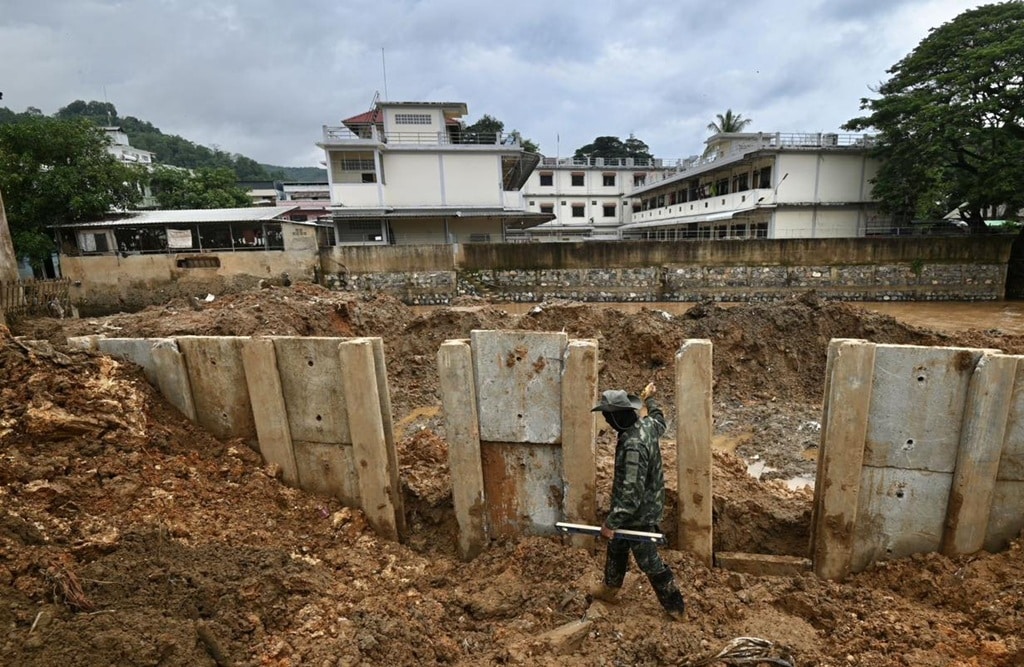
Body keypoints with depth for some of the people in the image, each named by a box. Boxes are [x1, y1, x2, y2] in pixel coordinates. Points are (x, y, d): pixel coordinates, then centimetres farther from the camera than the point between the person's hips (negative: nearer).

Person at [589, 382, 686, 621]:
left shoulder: (633, 446, -35)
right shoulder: (647, 424, -9)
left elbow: (632, 492, -33)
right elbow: (660, 420, 19)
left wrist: (611, 522, -27)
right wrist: (650, 400, 36)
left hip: (640, 514, -10)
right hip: (644, 507, 10)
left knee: (648, 560, 10)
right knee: (616, 547, 26)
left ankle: (675, 606, 30)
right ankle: (609, 588, 46)